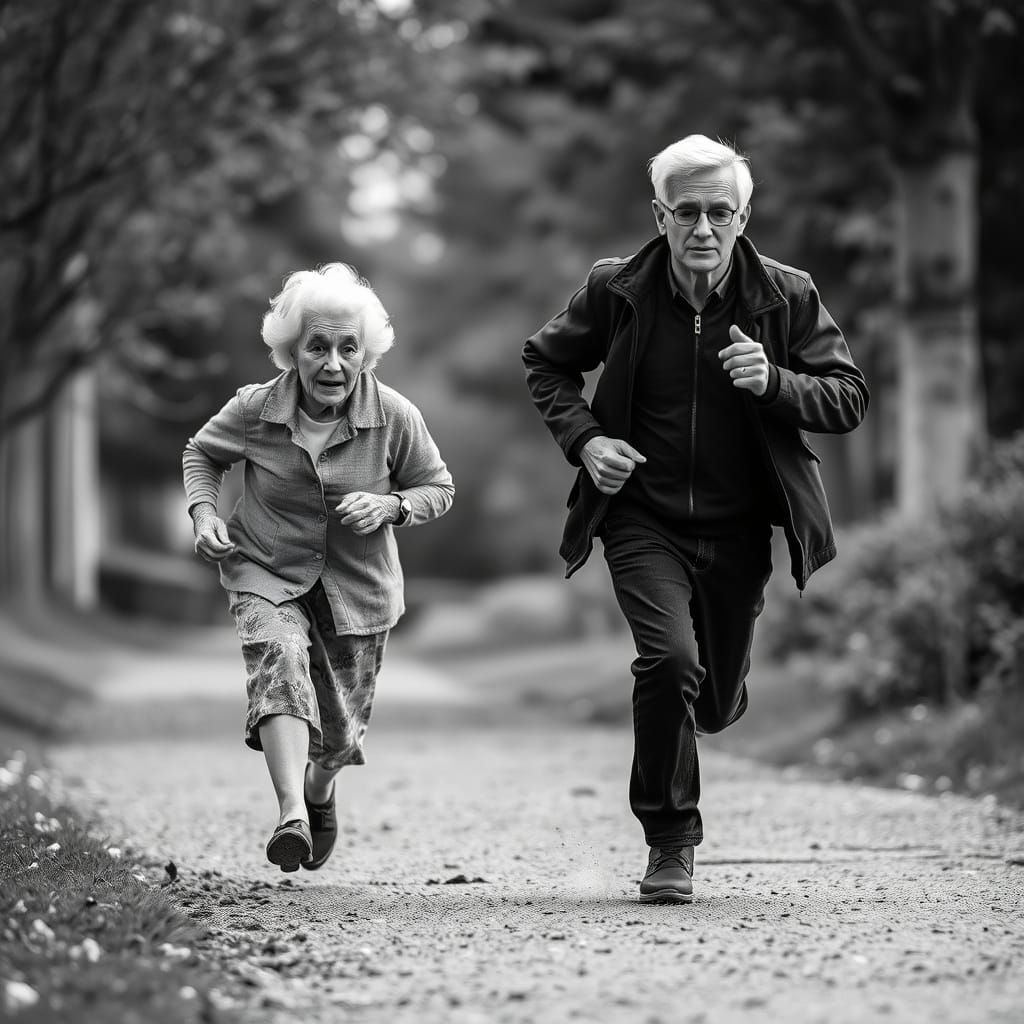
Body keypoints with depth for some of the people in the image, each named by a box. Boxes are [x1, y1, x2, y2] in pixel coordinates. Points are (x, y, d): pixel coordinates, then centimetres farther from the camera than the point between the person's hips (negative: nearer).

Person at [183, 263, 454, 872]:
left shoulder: (395, 417, -15)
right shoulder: (256, 410, -14)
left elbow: (438, 488, 0)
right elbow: (202, 453, 7)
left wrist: (392, 506, -20)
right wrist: (204, 513, -9)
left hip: (359, 587, 1)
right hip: (267, 575, -1)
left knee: (340, 729, 10)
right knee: (281, 661, -32)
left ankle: (320, 791, 48)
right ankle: (292, 816, -43)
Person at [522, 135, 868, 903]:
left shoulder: (787, 297, -6)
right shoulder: (617, 292, -6)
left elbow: (851, 400, -4)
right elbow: (546, 363, 10)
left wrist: (775, 383, -23)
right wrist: (583, 439, -7)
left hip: (737, 530, 2)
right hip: (643, 519, -2)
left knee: (716, 703, 11)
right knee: (670, 658, -24)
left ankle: (708, 700, 53)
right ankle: (670, 841, -8)